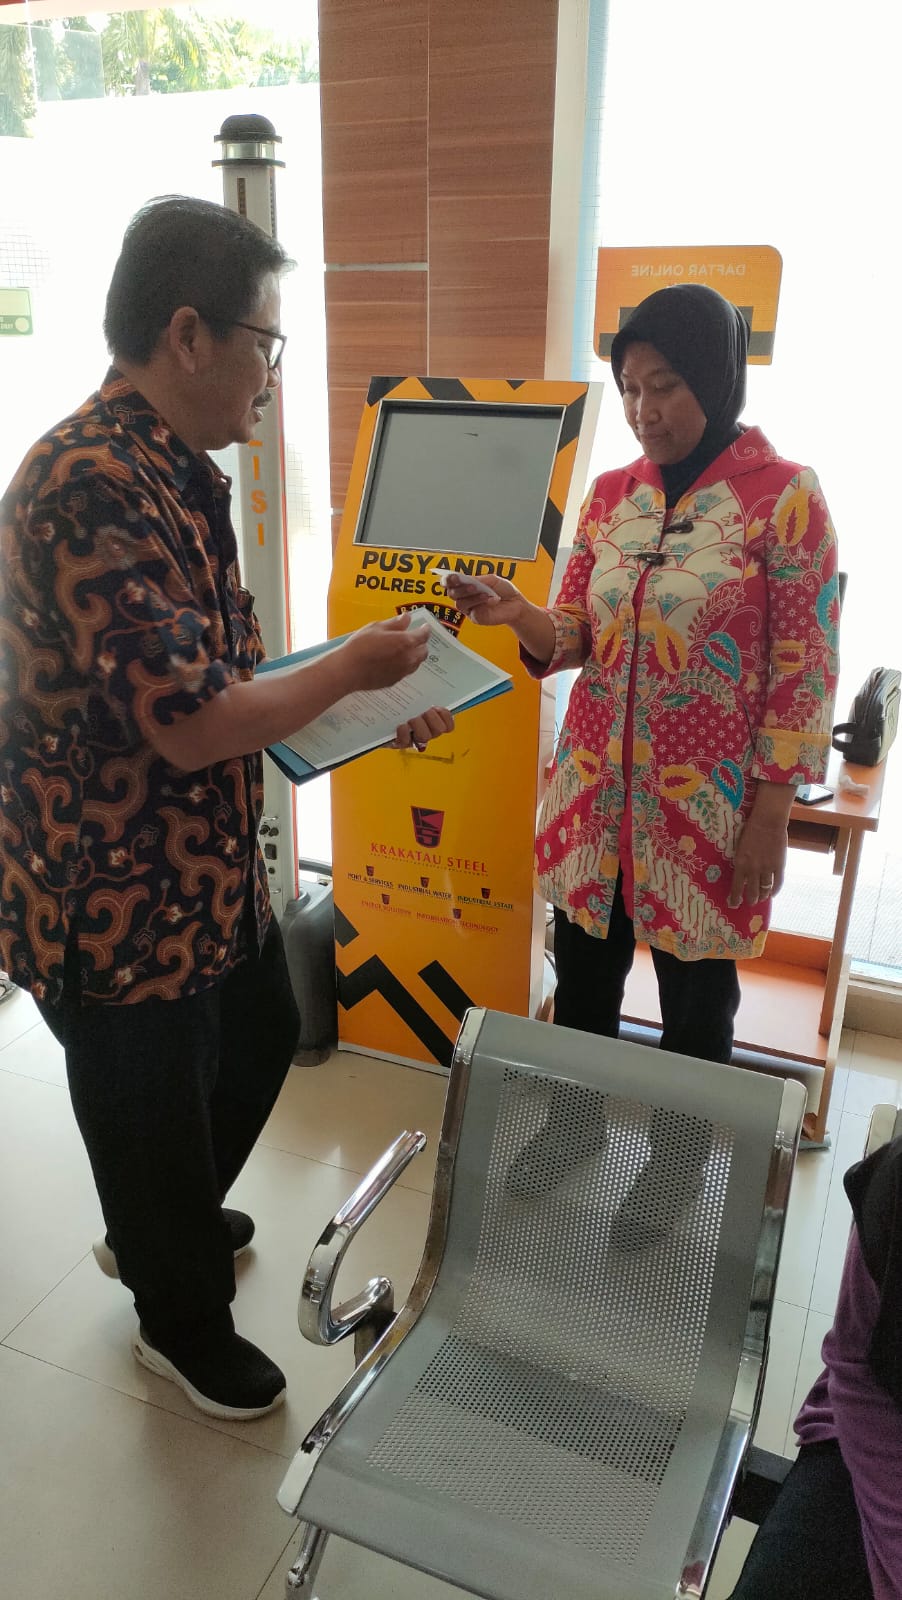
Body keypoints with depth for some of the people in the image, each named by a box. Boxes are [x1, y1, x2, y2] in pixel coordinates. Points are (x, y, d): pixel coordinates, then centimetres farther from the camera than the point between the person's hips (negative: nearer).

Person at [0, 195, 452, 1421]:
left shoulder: (180, 473, 6)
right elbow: (193, 723, -29)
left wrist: (369, 714, 5)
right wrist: (351, 666, -15)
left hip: (207, 861, 10)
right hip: (112, 895, -10)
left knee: (262, 1038, 27)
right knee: (154, 1109, 13)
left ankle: (159, 1229, 55)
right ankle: (184, 1324, 44)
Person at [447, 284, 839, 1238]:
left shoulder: (785, 497, -10)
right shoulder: (611, 495, 5)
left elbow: (803, 670, -10)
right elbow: (575, 639, 6)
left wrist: (770, 817, -12)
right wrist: (517, 615, -17)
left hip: (708, 804, -4)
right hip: (595, 789, 5)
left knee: (696, 993, 12)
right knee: (582, 970, 18)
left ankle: (678, 1158, 37)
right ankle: (574, 1119, 43)